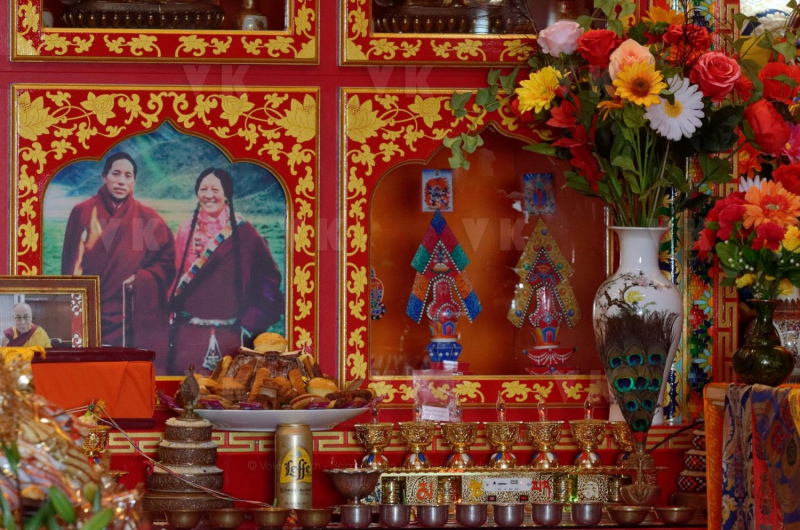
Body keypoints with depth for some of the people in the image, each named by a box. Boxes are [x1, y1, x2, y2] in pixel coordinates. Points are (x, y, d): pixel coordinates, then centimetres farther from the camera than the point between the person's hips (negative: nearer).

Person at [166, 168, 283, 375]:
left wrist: (249, 322, -1)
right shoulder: (186, 230, 9)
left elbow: (268, 277, 2)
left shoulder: (242, 231, -1)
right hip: (189, 333, 2)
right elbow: (176, 277, 14)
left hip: (229, 334, -2)